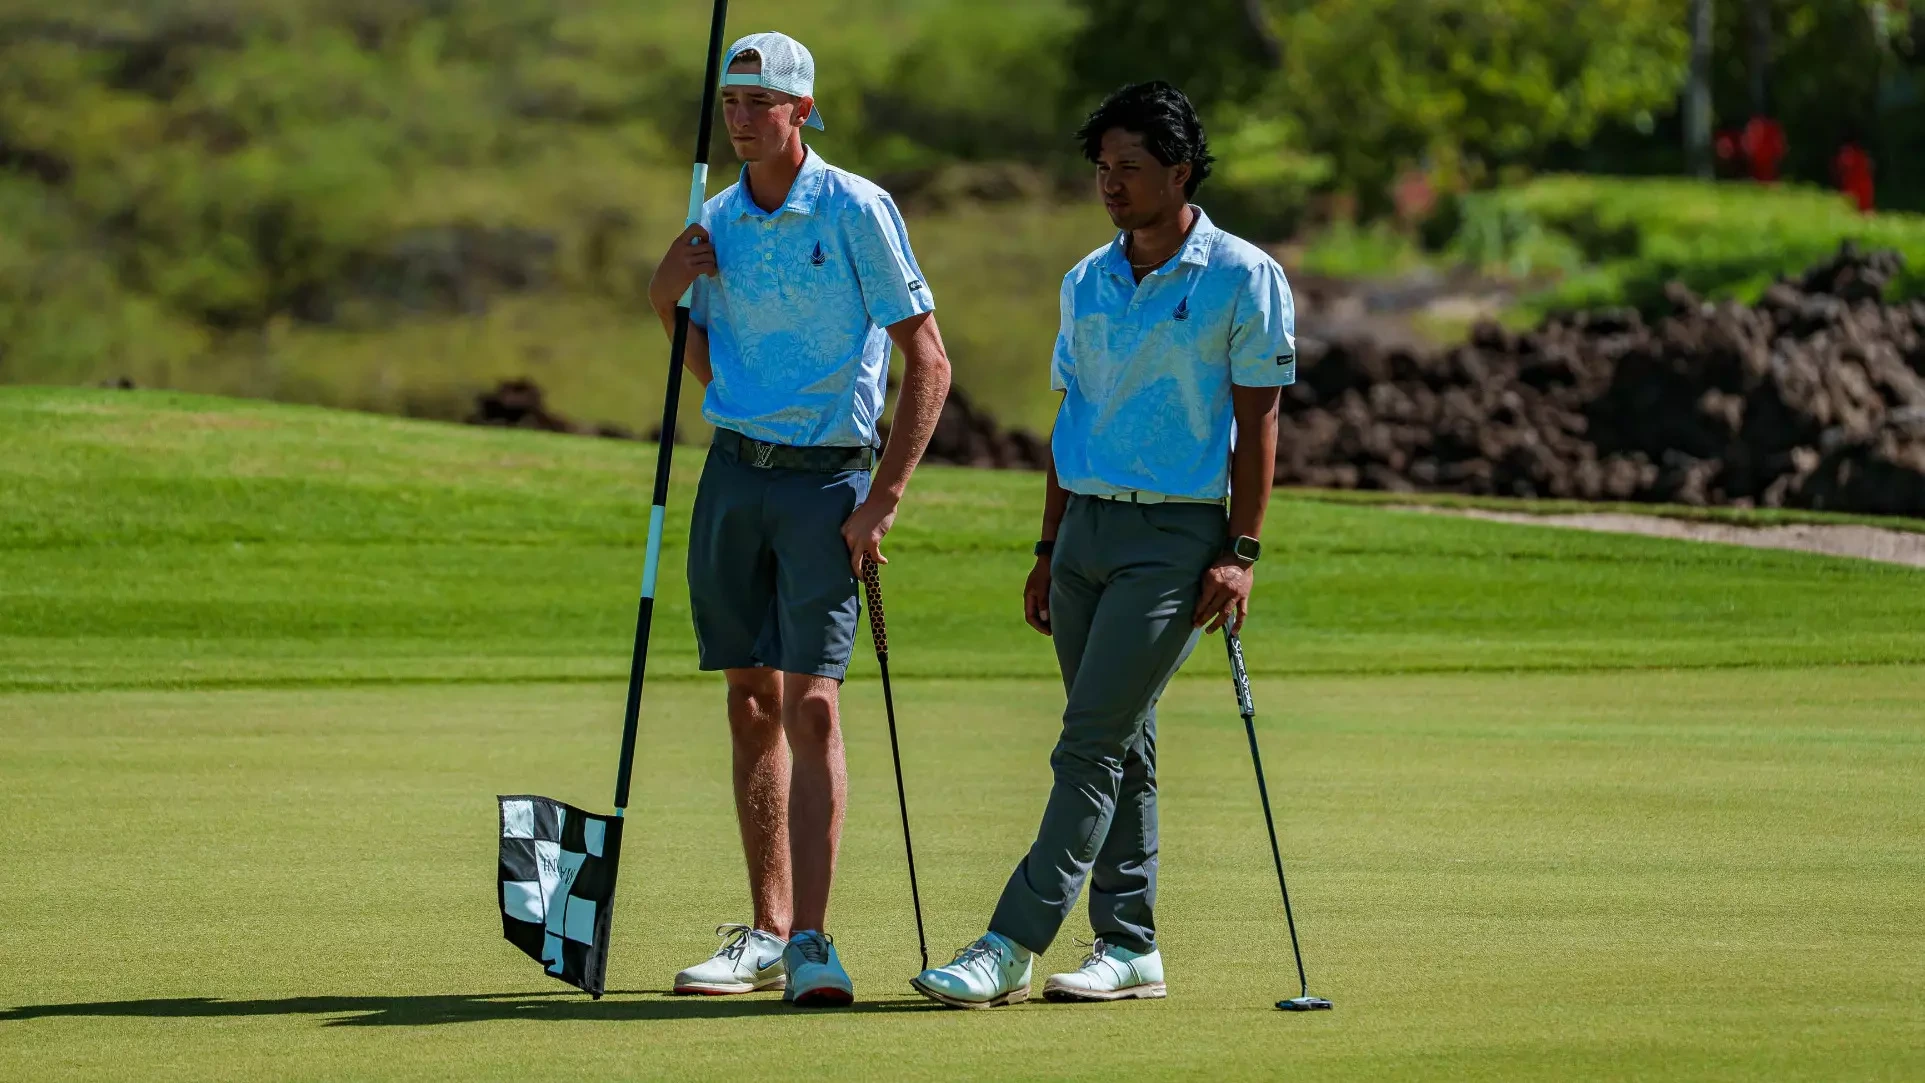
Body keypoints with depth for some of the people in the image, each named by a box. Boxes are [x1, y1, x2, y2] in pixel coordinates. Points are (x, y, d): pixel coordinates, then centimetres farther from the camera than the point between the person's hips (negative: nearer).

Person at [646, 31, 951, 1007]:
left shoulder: (856, 212, -8)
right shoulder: (717, 222, 10)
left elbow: (928, 363, -8)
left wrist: (882, 500, -13)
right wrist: (672, 294, 1)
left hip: (825, 479, -6)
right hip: (733, 473, 6)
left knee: (810, 705, -13)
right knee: (751, 703, 7)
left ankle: (812, 943, -15)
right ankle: (767, 933, 13)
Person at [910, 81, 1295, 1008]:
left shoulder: (1243, 278, -5)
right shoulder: (1086, 283, 13)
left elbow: (1257, 422, -6)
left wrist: (1240, 554, -11)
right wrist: (1048, 549, 15)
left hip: (1176, 537, -6)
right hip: (1085, 526, 7)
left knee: (1091, 745, -12)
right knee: (1120, 750, 8)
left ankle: (1012, 946, -16)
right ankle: (1129, 947, 13)